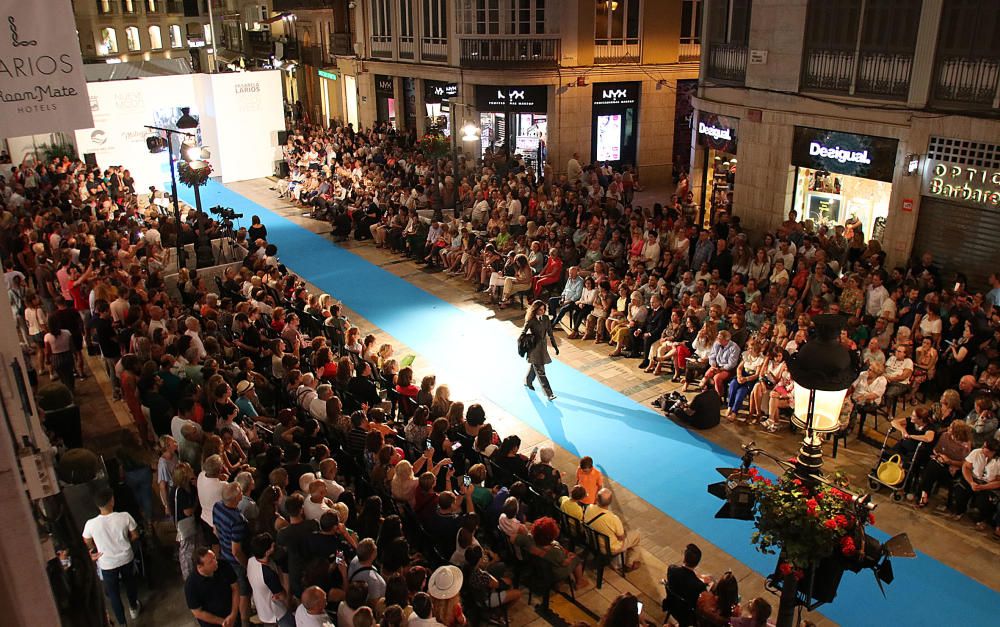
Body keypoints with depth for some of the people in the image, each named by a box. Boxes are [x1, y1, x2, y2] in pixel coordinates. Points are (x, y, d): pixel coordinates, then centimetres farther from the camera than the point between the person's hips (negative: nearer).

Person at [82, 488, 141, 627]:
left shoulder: (91, 524, -23)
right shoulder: (125, 516, -23)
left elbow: (89, 544, -2)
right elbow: (135, 536, -9)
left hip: (107, 564, -1)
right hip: (126, 559, 1)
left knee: (113, 593, 19)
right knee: (130, 583, 29)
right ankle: (134, 609, 51)